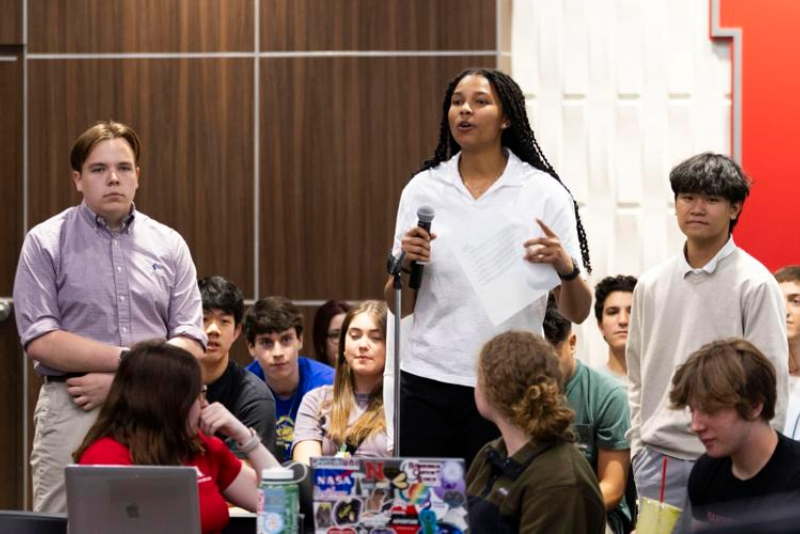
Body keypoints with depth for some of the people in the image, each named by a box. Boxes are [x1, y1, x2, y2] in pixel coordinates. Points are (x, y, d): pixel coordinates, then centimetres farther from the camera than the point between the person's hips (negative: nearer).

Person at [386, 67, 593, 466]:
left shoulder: (543, 192, 1)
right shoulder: (422, 189, 8)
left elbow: (577, 313, -1)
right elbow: (398, 307, 10)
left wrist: (566, 267, -20)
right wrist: (405, 264, -10)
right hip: (428, 380, 2)